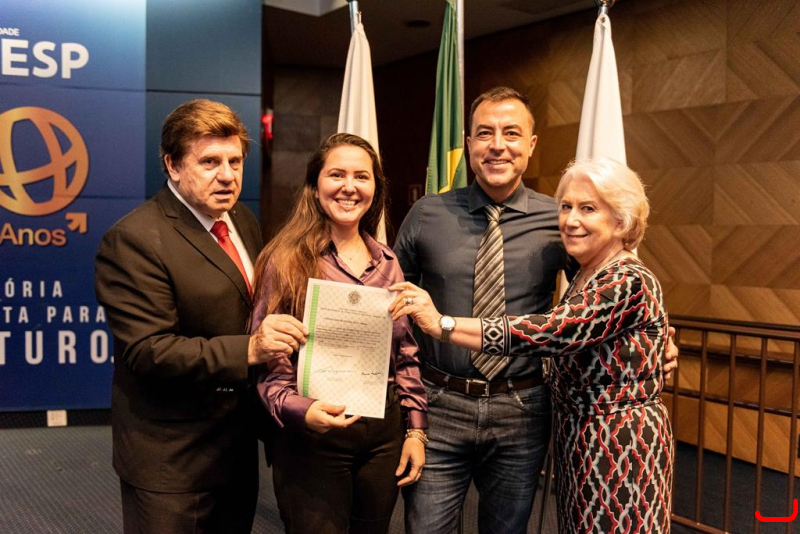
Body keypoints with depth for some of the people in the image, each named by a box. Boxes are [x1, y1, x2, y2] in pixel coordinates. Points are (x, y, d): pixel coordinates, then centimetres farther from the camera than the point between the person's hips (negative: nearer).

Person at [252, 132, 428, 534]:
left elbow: (405, 354, 12)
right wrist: (299, 410, -25)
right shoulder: (287, 260, -8)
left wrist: (415, 429, 8)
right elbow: (268, 361, -8)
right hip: (315, 437, -4)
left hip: (384, 435, 5)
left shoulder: (387, 263, 7)